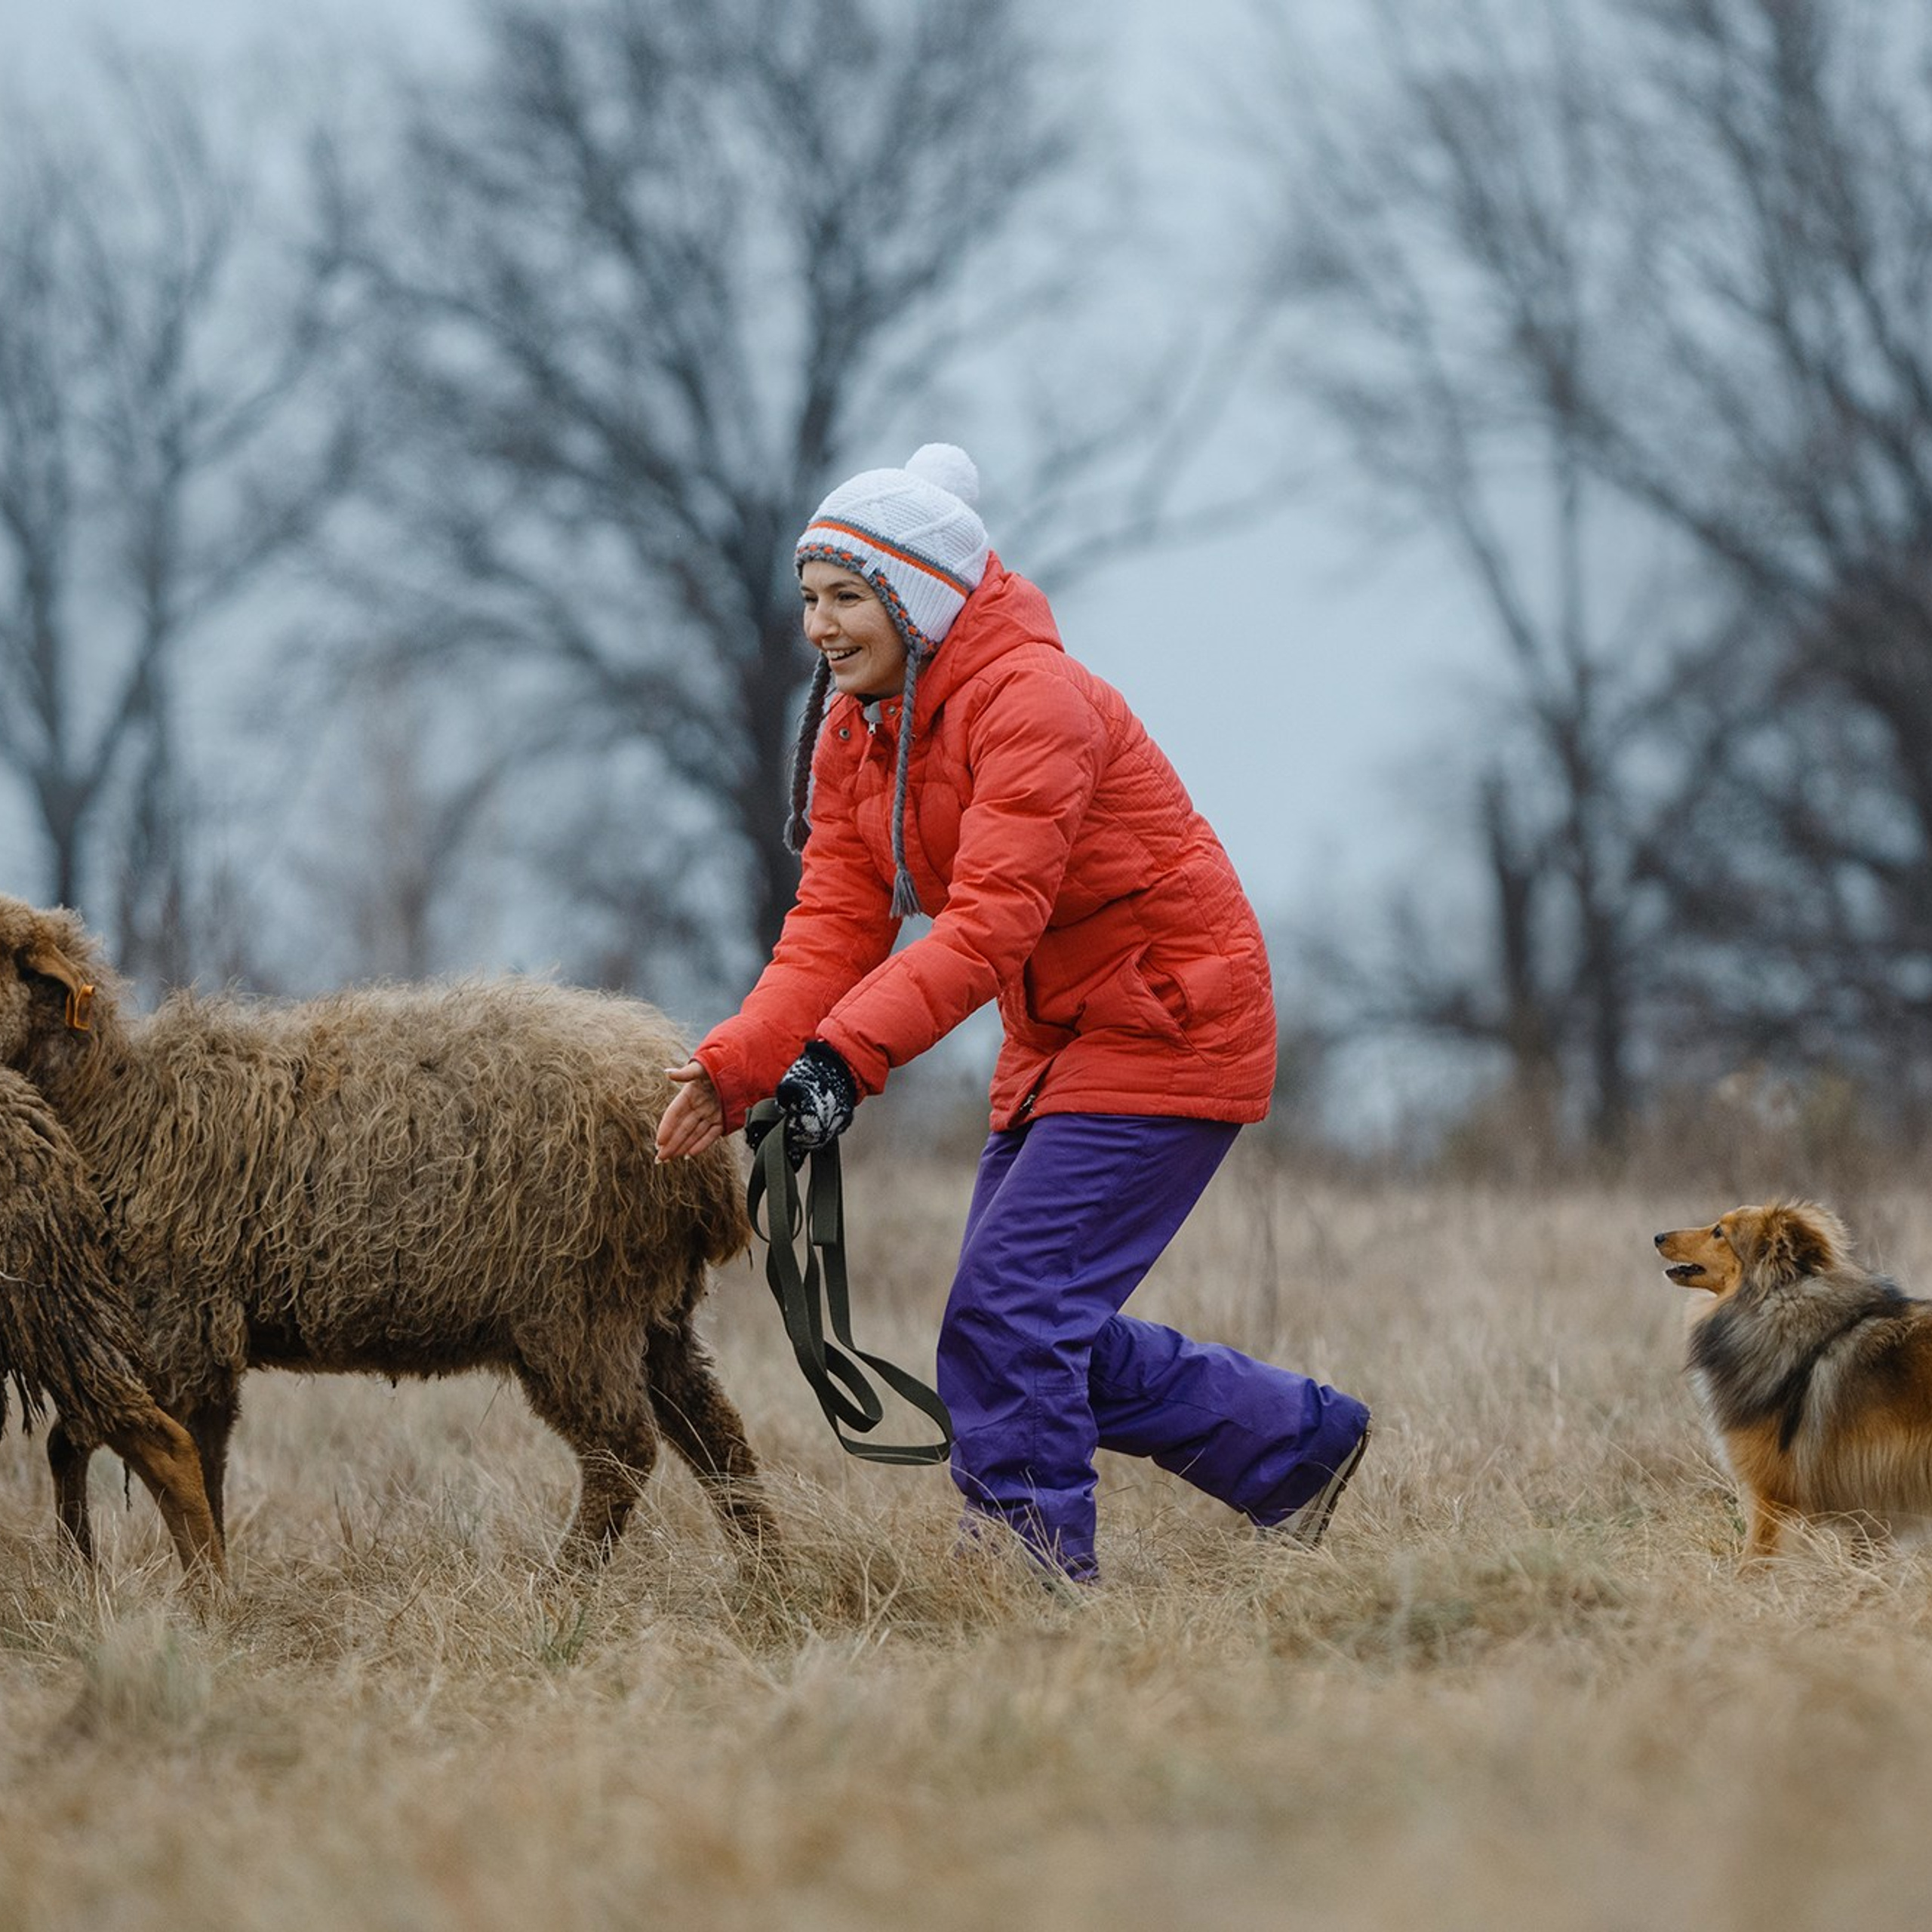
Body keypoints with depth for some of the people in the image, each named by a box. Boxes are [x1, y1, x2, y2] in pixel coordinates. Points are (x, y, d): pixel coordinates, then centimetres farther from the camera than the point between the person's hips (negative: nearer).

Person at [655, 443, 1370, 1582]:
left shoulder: (1033, 698, -23)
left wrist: (848, 1050, -42)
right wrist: (734, 1069, -18)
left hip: (1169, 1024, -9)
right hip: (1060, 1040, 9)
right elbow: (837, 924, -3)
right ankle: (1301, 1440, 22)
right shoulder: (856, 729, 4)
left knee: (1010, 1308, -17)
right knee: (1042, 1331, 8)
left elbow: (992, 918, -32)